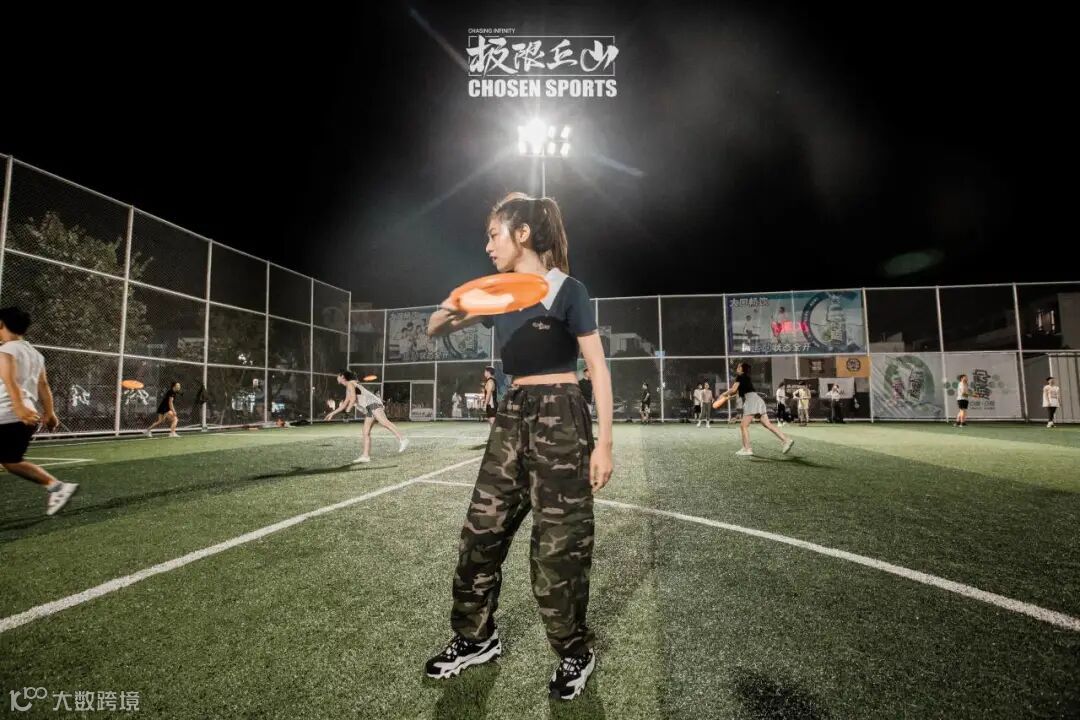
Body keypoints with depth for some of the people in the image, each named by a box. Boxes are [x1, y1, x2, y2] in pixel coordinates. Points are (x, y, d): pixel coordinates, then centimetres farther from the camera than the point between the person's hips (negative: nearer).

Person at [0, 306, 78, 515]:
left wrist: (19, 408, -34)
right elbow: (43, 386, 18)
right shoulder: (35, 353, 16)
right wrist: (49, 413, 21)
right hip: (27, 419, 8)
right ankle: (56, 486, 8)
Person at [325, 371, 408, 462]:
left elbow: (353, 398, -12)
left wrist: (348, 410, 1)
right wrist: (332, 413, 42)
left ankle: (402, 439, -41)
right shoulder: (348, 389, 31)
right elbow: (345, 404, 40)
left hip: (373, 403, -10)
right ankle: (366, 456, 1)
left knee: (384, 422, -28)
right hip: (368, 410, 10)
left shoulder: (350, 383, 2)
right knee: (365, 433, 3)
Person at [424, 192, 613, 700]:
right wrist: (448, 311, -8)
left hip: (559, 418, -6)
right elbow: (434, 329, 16)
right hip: (512, 415, 7)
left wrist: (604, 441, -14)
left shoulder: (566, 290, -7)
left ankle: (575, 652, 26)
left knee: (558, 543, 2)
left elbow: (598, 368, -8)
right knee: (480, 531, 10)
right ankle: (477, 637, 31)